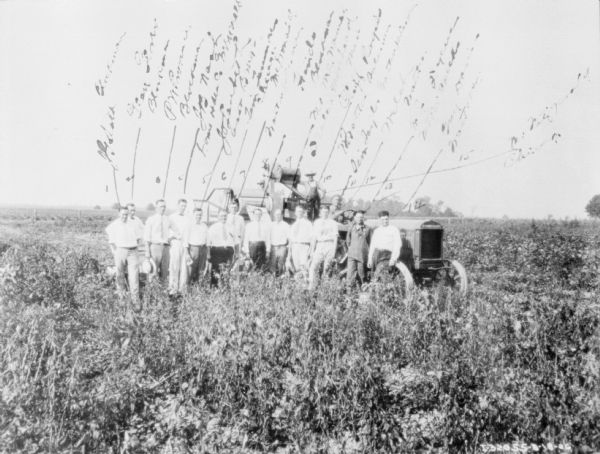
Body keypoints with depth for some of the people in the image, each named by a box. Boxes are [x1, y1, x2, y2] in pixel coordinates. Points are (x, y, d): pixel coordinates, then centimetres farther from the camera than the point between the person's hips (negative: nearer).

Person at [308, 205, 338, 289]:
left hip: (329, 245, -2)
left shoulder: (333, 223, 6)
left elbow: (335, 238, 4)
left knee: (327, 268, -2)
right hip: (319, 246, 2)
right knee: (313, 267, -11)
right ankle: (311, 287, -11)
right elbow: (314, 238, 13)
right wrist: (312, 250, 9)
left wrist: (334, 250, -4)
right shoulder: (316, 223, 13)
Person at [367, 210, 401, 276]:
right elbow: (372, 245, 19)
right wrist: (370, 259, 10)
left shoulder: (394, 230, 6)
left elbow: (397, 245, -1)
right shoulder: (376, 231, 19)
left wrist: (393, 259, -12)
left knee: (380, 268, -28)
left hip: (387, 254, -4)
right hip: (376, 253, 4)